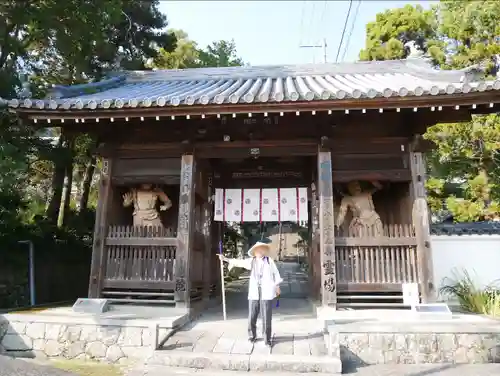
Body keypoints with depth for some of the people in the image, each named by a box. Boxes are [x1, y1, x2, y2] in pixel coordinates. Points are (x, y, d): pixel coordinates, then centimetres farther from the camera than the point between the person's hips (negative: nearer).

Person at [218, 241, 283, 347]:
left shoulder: (269, 261, 3)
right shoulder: (251, 261, 6)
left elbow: (275, 273, 8)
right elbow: (239, 262, 1)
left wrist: (277, 286, 11)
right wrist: (225, 259, -5)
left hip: (267, 294, -2)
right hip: (254, 294, 2)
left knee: (266, 318, 2)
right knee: (252, 317, 6)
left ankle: (267, 339, 16)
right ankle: (252, 336, 27)